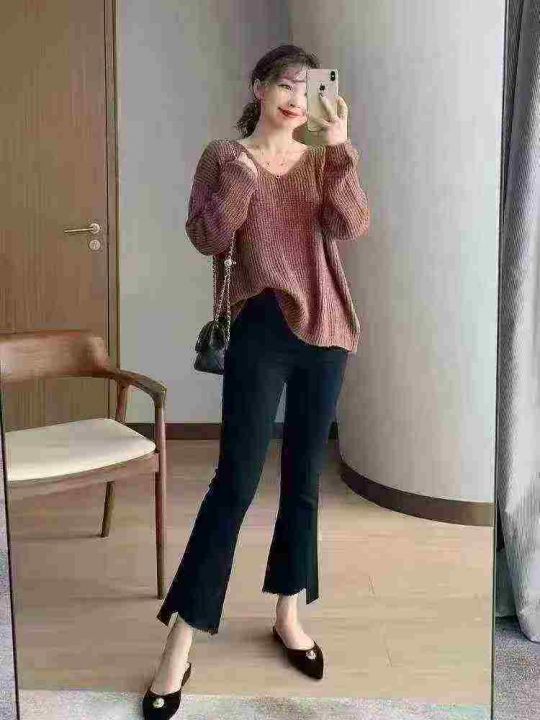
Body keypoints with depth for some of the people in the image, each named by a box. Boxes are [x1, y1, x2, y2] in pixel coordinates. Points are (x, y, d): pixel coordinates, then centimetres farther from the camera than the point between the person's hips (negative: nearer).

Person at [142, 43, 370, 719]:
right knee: (235, 481, -7)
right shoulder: (225, 155, 3)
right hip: (261, 333, -3)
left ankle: (288, 615, 27)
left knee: (304, 479, 10)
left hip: (326, 331, 4)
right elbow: (207, 238, -8)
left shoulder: (322, 159, 9)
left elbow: (350, 225, -8)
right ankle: (179, 646, 1)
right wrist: (242, 167, -15)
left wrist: (340, 149, -17)